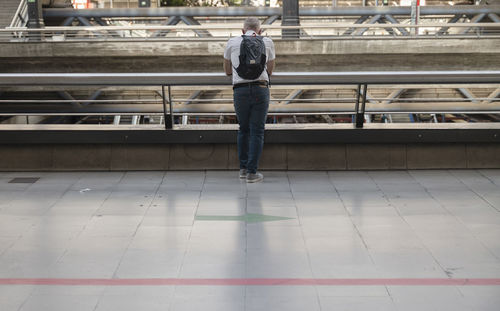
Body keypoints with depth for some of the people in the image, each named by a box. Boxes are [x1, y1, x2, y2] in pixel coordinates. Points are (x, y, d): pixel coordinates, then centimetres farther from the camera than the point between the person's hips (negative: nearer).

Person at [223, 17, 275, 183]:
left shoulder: (232, 42, 12)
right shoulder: (268, 42, 12)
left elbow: (227, 71, 22)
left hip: (240, 90, 1)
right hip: (261, 89, -1)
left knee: (243, 129, 18)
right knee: (257, 132, 3)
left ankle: (243, 168, 19)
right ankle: (252, 172, 0)